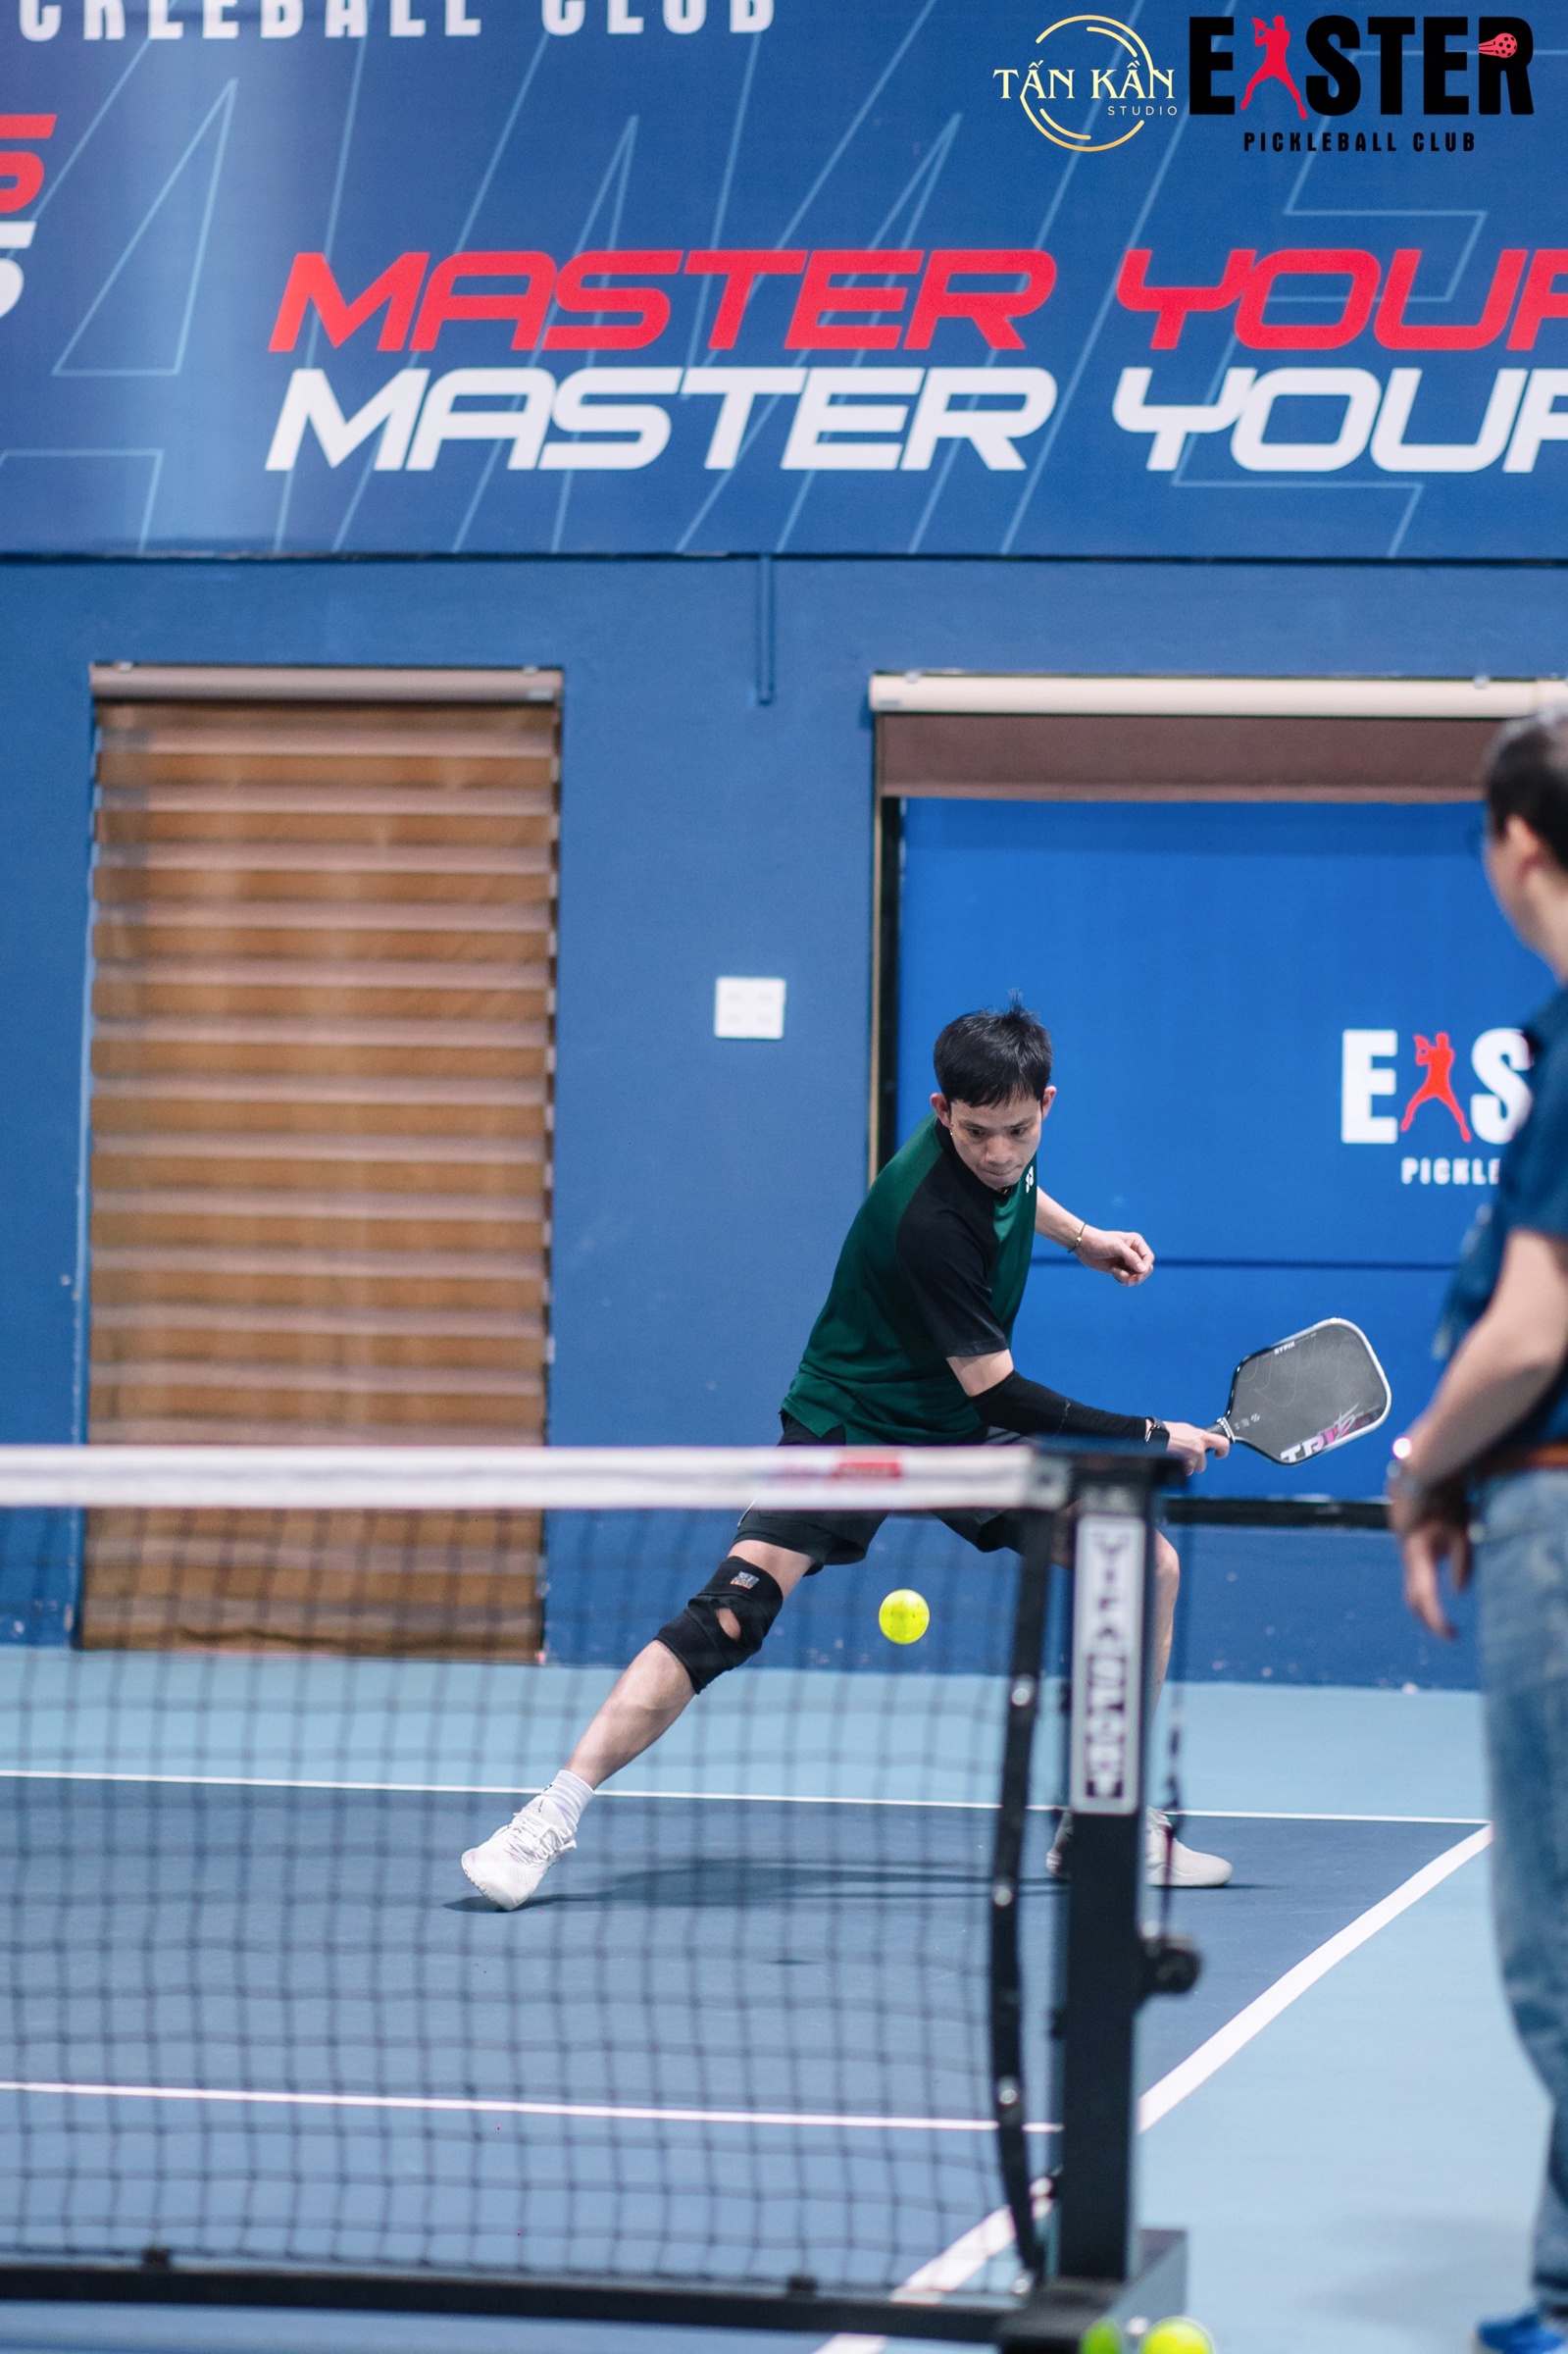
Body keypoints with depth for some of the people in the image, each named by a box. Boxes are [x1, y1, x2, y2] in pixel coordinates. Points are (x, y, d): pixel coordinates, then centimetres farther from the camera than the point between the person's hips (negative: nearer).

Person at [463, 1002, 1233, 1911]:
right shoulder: (928, 1218, -32)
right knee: (731, 1615, -27)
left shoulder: (1006, 1155, -8)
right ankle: (552, 1818, -20)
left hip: (962, 1433, 8)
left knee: (1149, 1564, 0)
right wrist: (1151, 1437, -21)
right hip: (853, 1428, -8)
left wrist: (1080, 1234, 14)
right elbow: (993, 1392, -27)